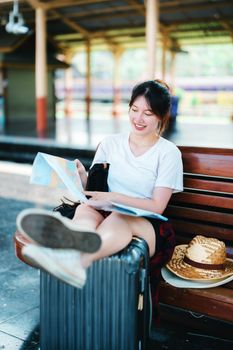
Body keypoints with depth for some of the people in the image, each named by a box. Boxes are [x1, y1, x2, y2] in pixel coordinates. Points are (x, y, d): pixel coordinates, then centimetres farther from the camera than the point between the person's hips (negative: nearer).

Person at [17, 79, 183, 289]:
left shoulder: (168, 153, 4)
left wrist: (114, 197, -17)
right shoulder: (111, 143, 14)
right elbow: (92, 189, 13)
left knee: (120, 216, -38)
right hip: (107, 217, 3)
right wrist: (82, 176, -11)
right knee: (85, 208, -33)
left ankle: (78, 259, -71)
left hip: (146, 226, -2)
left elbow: (157, 206, -4)